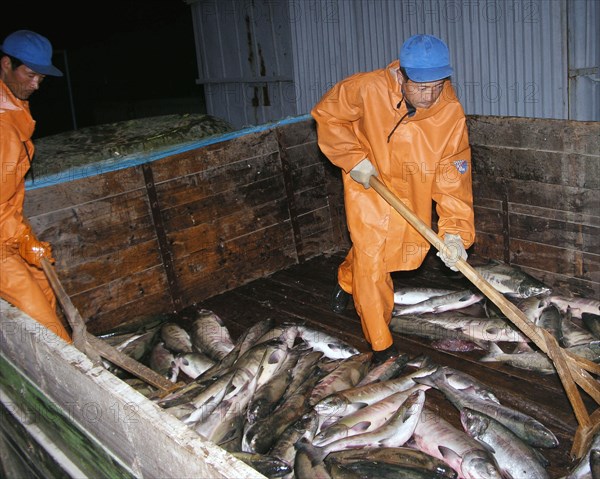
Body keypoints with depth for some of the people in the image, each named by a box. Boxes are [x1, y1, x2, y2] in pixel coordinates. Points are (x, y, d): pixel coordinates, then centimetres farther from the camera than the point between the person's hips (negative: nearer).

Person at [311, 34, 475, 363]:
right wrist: (353, 158, -17)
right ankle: (381, 346, 13)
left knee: (369, 252, 20)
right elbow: (327, 115, -10)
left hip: (411, 195, 2)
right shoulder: (368, 89, -28)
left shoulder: (452, 115, -24)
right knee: (370, 262, -4)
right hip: (368, 186, -2)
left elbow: (453, 178, -21)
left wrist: (455, 231, -30)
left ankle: (347, 281, 57)